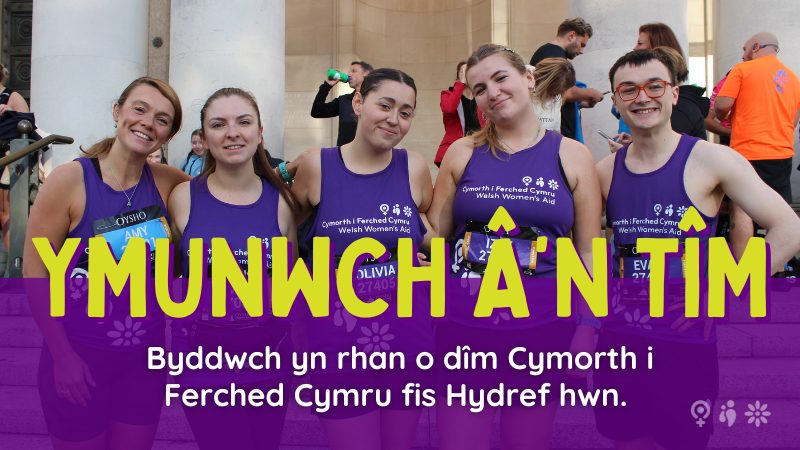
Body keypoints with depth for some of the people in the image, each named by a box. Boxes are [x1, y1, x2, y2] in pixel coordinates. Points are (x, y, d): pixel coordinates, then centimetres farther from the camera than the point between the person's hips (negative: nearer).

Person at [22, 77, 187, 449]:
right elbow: (35, 274, -12)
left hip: (146, 356, 4)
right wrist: (63, 356, -12)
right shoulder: (69, 180, -15)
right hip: (78, 356, -3)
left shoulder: (166, 182, -5)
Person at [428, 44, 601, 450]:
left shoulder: (572, 156, 2)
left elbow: (588, 253, 3)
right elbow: (434, 237, 8)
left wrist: (586, 333, -1)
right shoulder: (462, 153, 3)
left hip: (543, 330, 0)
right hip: (463, 328, 1)